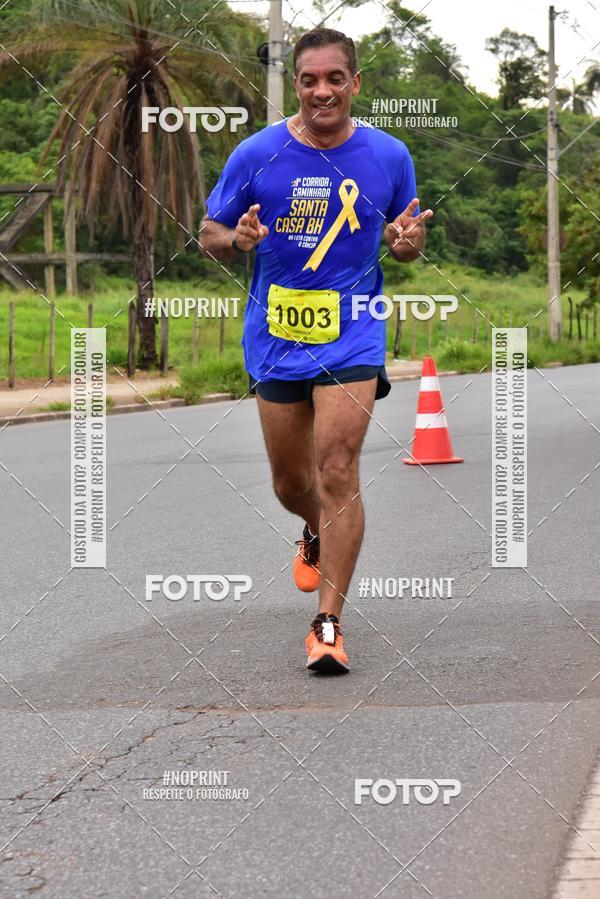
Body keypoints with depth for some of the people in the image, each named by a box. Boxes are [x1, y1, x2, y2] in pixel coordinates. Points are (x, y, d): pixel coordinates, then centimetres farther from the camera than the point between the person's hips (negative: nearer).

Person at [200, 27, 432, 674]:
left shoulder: (389, 156, -2)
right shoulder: (257, 154, -5)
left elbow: (408, 239, 11)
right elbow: (209, 235, 3)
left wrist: (407, 241, -13)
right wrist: (238, 239, -20)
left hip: (352, 334, -1)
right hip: (276, 335, 2)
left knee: (337, 470, -14)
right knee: (290, 484, 12)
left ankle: (328, 624, -8)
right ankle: (317, 535, 49)